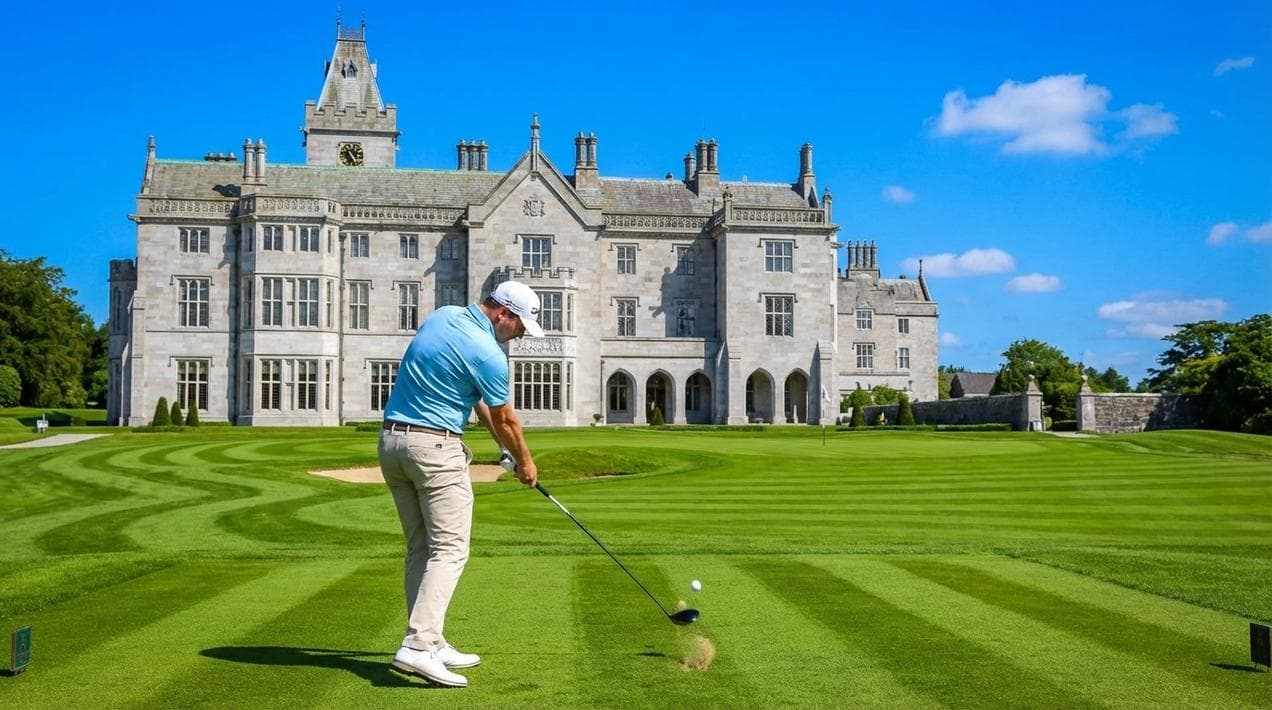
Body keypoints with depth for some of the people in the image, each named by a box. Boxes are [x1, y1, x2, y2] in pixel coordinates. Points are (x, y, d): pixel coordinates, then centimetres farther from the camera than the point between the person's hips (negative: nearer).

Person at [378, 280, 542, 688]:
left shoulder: (442, 316, 11)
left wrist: (501, 443, 19)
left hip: (392, 440, 9)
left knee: (420, 548, 11)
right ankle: (418, 646, -18)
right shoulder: (488, 354, -15)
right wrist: (525, 462, 16)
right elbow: (506, 420, -1)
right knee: (449, 549, -8)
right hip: (435, 448, -9)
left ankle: (429, 642, 13)